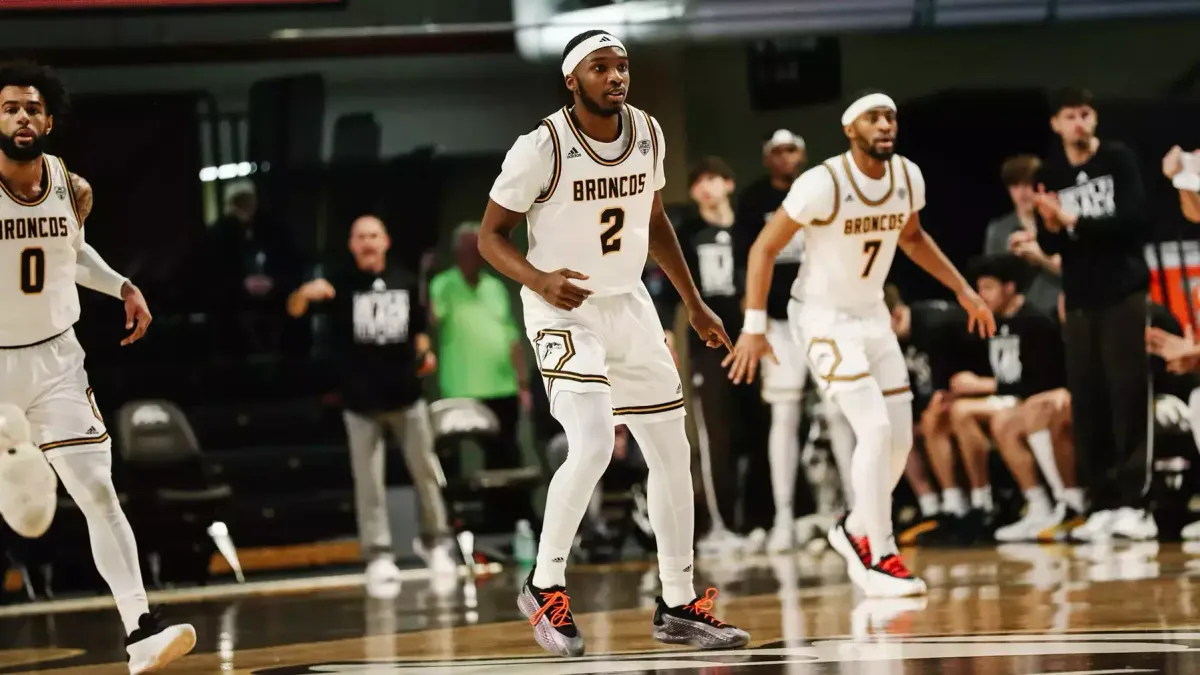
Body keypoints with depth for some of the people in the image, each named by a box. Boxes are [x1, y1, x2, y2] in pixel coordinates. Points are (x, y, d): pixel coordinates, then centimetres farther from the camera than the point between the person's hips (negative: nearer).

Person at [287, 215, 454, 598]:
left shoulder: (405, 283, 6)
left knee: (425, 472, 11)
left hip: (406, 395, 3)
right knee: (369, 483, -1)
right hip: (361, 401, -3)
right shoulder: (340, 283, -6)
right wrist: (306, 293, -40)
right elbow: (294, 310, -18)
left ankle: (436, 543, 27)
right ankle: (379, 558, 3)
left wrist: (424, 354, -1)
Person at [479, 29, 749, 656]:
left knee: (672, 453, 7)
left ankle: (678, 605, 19)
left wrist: (694, 304, 18)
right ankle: (544, 587, -5)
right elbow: (491, 235, -10)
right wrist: (537, 280, -29)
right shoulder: (541, 150, -18)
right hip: (564, 311, -7)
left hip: (629, 305, 7)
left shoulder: (647, 135, 0)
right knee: (592, 445, -24)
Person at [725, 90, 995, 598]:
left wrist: (963, 290, 14)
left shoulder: (908, 178, -4)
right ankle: (880, 560, -12)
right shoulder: (822, 184, -23)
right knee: (876, 430, -19)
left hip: (873, 315, 7)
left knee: (900, 438, 7)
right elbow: (764, 249, -16)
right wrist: (754, 328, -20)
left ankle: (856, 530, 31)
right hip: (823, 318, -7)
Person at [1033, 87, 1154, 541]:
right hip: (1080, 300, 3)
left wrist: (1076, 222, -17)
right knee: (1087, 401, -1)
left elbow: (1134, 218, -12)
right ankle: (1101, 505, 1)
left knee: (1129, 395, -7)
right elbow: (1052, 246, 10)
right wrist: (1051, 228, -12)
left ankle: (1135, 503, -8)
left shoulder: (1119, 160, -1)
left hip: (1124, 293, -3)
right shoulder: (1050, 176, 9)